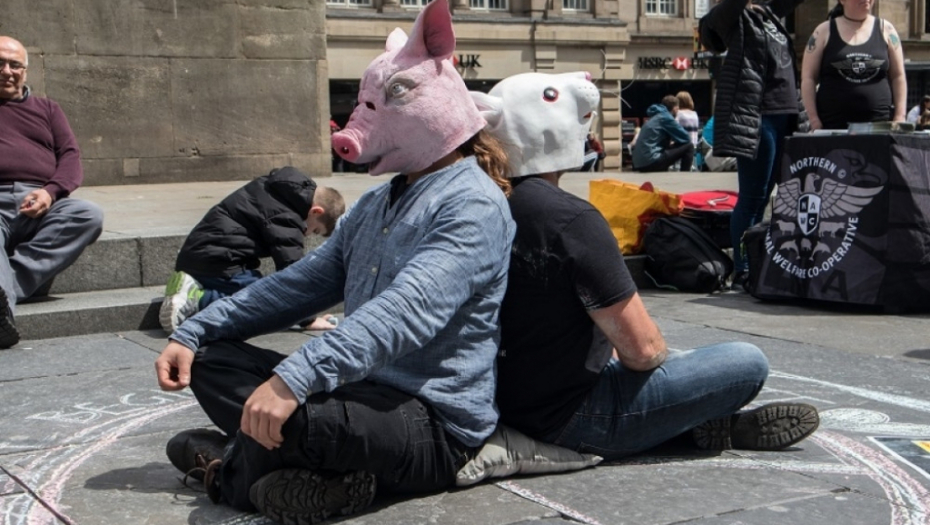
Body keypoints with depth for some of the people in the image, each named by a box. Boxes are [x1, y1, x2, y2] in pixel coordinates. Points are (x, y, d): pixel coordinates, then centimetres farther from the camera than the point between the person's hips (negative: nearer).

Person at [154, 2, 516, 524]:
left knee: (280, 417, -34)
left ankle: (234, 470, -1)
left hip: (436, 422, -9)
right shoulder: (377, 203, 16)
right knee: (213, 359, 3)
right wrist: (195, 331, 8)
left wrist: (294, 378, -42)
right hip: (366, 391, 10)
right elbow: (304, 282, 16)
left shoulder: (472, 205, -15)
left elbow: (406, 310, -31)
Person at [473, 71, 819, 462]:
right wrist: (661, 354, 3)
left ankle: (703, 423, 20)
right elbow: (643, 348, -20)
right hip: (571, 418, -9)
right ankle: (706, 428, 22)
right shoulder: (572, 219, -24)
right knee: (748, 363, -3)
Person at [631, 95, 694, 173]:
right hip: (651, 162, -10)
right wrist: (675, 142, 18)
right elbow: (686, 138, -1)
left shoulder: (656, 116, 22)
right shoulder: (665, 117, -5)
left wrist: (672, 142, 16)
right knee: (688, 147, -2)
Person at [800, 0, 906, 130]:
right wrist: (814, 119, -6)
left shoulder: (885, 30, 10)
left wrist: (900, 117, 2)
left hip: (879, 122, 1)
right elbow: (808, 77, 3)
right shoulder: (824, 32, 6)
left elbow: (898, 76, 11)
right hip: (833, 123, -1)